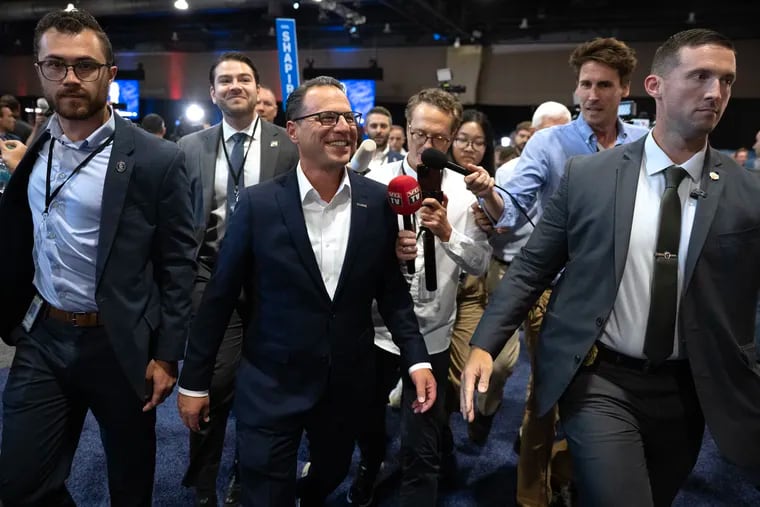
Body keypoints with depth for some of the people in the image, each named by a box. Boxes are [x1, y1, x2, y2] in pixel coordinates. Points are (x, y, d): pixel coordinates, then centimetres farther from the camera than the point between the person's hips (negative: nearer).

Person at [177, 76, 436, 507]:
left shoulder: (379, 201, -5)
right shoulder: (258, 204, -12)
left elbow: (391, 288, 3)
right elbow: (220, 296, -6)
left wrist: (417, 358, -5)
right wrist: (195, 380, -2)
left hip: (349, 383, 4)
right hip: (272, 385, -3)